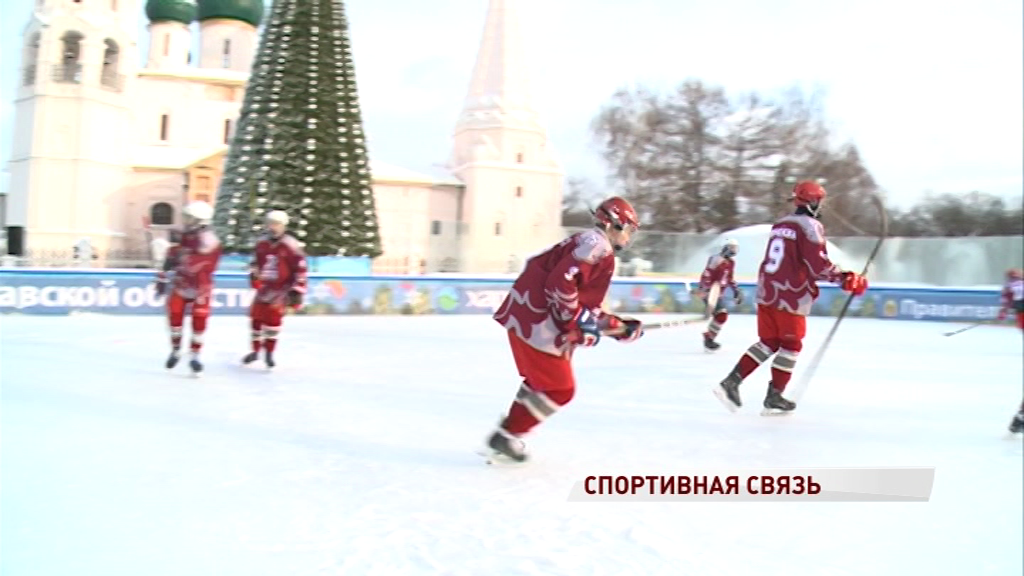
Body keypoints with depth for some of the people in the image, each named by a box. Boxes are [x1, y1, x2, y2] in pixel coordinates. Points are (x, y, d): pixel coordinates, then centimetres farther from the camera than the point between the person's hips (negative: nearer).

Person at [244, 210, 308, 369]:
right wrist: (254, 276, 1)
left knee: (273, 316, -17)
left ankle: (269, 352, -4)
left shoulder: (291, 246, -13)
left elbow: (300, 269, -11)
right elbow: (255, 262, 19)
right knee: (256, 316, 6)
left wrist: (297, 291, -13)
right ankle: (255, 350, 24)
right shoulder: (261, 244, 3)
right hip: (265, 286, 5)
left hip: (282, 287, -5)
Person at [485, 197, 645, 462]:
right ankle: (506, 437, 7)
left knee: (542, 380, 25)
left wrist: (621, 327, 19)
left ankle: (507, 433, 31)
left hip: (524, 316, 10)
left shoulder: (596, 250, 22)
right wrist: (579, 323, -18)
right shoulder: (596, 244, -10)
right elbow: (561, 281, -24)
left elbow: (587, 308, 21)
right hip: (537, 322, -10)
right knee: (560, 389, 1)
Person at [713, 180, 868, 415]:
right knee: (791, 345, 7)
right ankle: (774, 397, 9)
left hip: (766, 292, 7)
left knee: (768, 342, 14)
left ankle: (731, 382, 4)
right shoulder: (810, 226, -9)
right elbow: (819, 265, -16)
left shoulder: (780, 224, 16)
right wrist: (847, 280, -8)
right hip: (790, 297, -7)